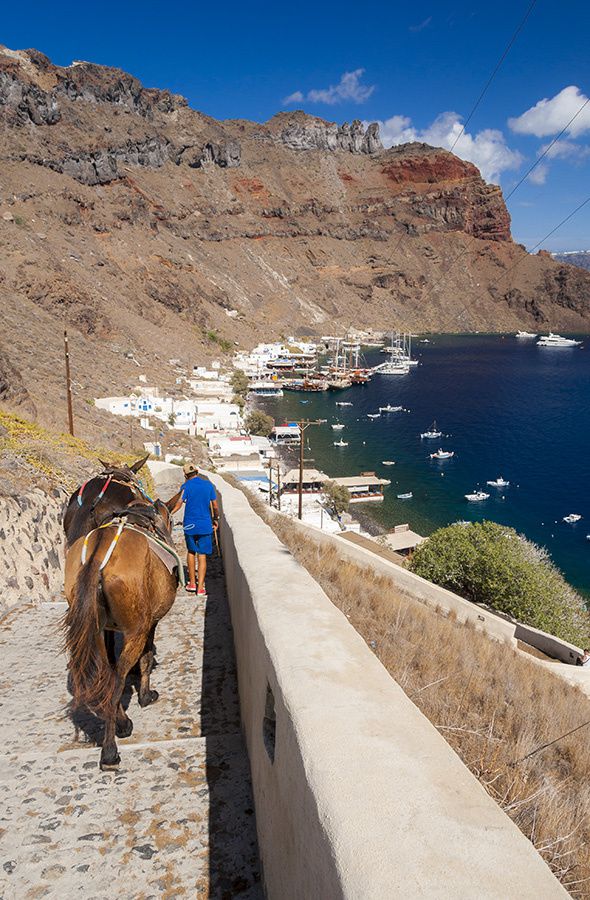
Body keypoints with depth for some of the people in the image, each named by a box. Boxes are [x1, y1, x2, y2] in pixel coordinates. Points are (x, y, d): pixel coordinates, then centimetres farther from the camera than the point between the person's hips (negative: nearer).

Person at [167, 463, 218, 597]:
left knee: (191, 552, 19)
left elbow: (178, 504, -18)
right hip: (205, 525, 1)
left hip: (190, 525, 0)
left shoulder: (186, 486, -5)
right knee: (202, 556, 3)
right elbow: (215, 506, 6)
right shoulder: (208, 485, 2)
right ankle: (200, 588, 0)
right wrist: (216, 519, 19)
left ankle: (192, 583, 27)